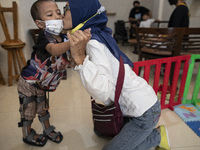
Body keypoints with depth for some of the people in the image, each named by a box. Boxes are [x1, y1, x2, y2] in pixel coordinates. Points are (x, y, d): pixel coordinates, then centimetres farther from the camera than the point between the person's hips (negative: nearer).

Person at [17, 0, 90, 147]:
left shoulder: (64, 38, -10)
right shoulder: (44, 37, -30)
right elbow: (54, 50, -52)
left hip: (42, 85, 5)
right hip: (28, 83, -5)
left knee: (43, 109, 22)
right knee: (28, 111, 12)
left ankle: (48, 131, 43)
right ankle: (28, 135, 38)